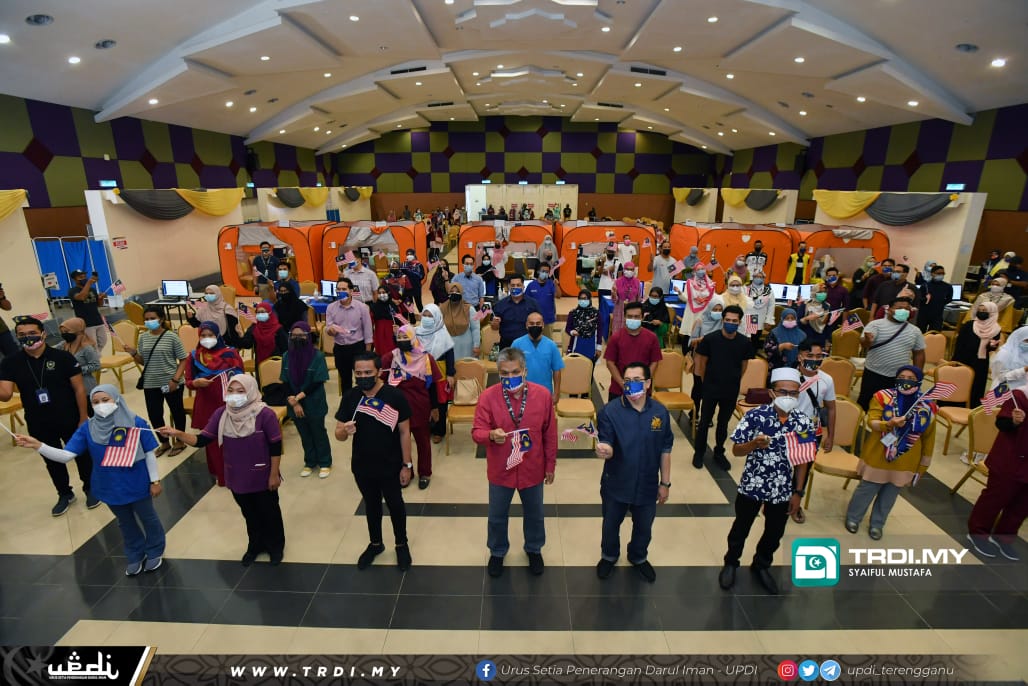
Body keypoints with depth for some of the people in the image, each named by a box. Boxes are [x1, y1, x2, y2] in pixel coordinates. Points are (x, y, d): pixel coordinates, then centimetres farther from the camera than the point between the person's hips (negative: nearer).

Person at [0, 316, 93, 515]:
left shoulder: (63, 357, -13)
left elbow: (79, 389, -9)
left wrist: (83, 418, -9)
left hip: (70, 420, -3)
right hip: (38, 425, 3)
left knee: (81, 455, 13)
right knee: (52, 460, 19)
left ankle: (90, 489, 35)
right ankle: (65, 494, 40)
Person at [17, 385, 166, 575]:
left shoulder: (136, 423, -20)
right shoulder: (88, 428, -11)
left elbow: (149, 454, -12)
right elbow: (66, 456, -15)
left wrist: (155, 481, -8)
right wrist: (37, 445, -29)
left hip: (137, 486, -3)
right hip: (110, 488, 4)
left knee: (148, 518, 19)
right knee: (125, 523, 25)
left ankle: (155, 552, 44)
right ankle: (135, 555, 49)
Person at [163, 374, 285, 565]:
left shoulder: (265, 414, -22)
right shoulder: (221, 414, -8)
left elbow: (275, 447, -16)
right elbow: (201, 440, -8)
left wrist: (274, 474, -12)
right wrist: (177, 434, -25)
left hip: (262, 476, -4)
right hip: (236, 477, 4)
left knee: (269, 512, 15)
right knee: (249, 513, 24)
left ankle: (276, 546, 39)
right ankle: (256, 545, 47)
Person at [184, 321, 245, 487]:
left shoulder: (230, 353, -4)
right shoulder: (194, 356, 3)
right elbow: (188, 382, 4)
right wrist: (195, 383, -17)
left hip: (228, 403, -2)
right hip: (206, 405, 2)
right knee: (213, 440, 8)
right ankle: (219, 473, 23)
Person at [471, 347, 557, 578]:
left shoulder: (542, 394, -13)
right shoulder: (487, 396, -17)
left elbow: (550, 434, -3)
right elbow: (477, 432, -16)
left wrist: (550, 465, 3)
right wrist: (491, 435, -39)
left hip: (532, 469, 1)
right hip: (500, 470, 0)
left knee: (534, 514, 23)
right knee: (497, 517, 20)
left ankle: (534, 549, 51)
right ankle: (497, 552, 49)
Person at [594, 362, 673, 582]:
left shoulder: (660, 412, -10)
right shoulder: (610, 411, -20)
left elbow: (665, 450, -1)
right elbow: (608, 448, -22)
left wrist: (665, 483, 4)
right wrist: (603, 450, -46)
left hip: (647, 486, 2)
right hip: (616, 485, -2)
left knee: (644, 527, 24)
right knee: (611, 524, 22)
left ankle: (639, 558, 54)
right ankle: (609, 556, 52)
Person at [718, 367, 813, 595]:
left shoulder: (803, 422, -10)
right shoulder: (755, 416, -20)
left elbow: (802, 460, 1)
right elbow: (736, 451, -13)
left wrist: (798, 492, 3)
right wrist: (754, 444, -33)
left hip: (782, 490, 3)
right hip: (751, 486, -3)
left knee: (774, 533, 22)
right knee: (741, 528, 18)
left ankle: (761, 566, 49)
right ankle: (731, 563, 43)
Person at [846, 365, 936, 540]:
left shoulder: (928, 406, -6)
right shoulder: (883, 397, -12)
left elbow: (928, 438, 4)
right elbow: (871, 422, -16)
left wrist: (924, 464, 8)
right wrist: (889, 424, -37)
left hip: (905, 462, 2)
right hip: (878, 456, -2)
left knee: (890, 494, 16)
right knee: (867, 489, 11)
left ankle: (877, 524, 36)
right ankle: (853, 517, 33)